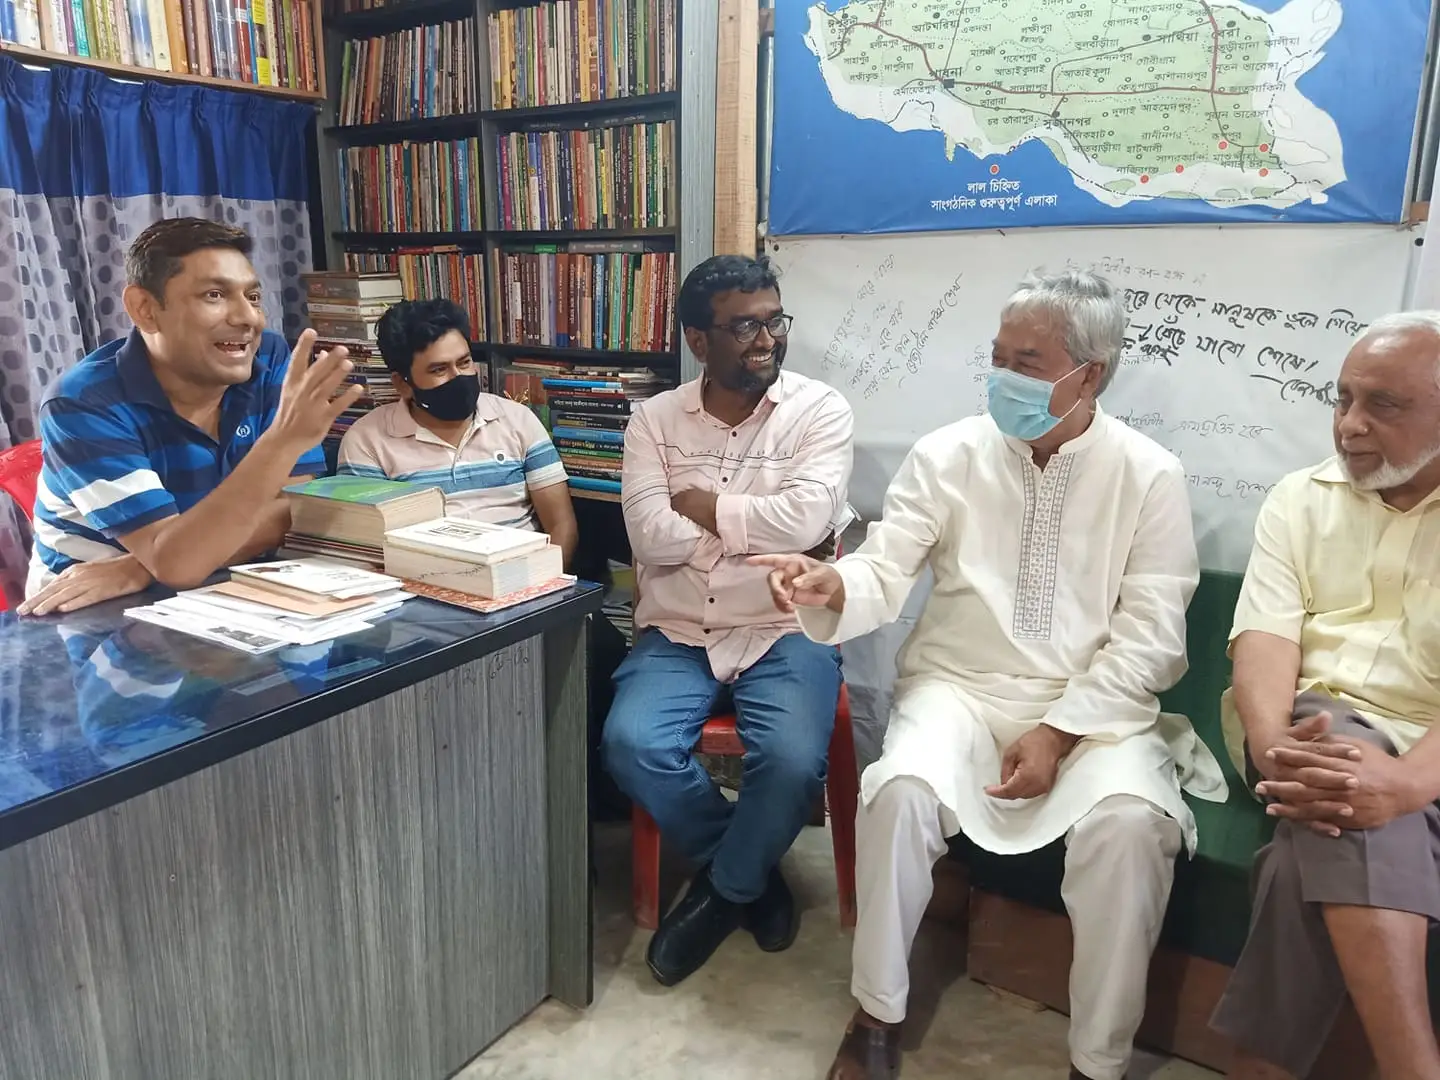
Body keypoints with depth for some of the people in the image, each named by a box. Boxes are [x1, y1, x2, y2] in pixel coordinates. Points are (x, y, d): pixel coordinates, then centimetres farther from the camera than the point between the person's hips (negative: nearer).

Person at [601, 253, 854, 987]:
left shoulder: (819, 409, 0)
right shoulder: (654, 419, 5)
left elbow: (807, 519, -17)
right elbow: (649, 537, -9)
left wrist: (706, 507, -8)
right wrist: (762, 524, -8)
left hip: (784, 631, -1)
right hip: (676, 634, 2)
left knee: (792, 759, -28)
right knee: (631, 744, -24)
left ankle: (725, 886, 7)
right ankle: (750, 873, 5)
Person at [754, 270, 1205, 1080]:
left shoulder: (1152, 476, -2)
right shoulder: (948, 455, 0)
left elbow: (1148, 636, -5)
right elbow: (886, 571, -7)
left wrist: (1062, 730, -16)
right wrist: (831, 586, -31)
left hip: (1097, 705, 0)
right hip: (961, 687, 1)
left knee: (1133, 819, -29)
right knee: (902, 788, -28)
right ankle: (879, 1014, -4)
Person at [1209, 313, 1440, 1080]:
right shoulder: (1300, 499, 9)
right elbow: (1266, 636, -4)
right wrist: (1273, 748, -25)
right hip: (1311, 730, 1)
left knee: (1315, 858, -31)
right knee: (1338, 815, -34)